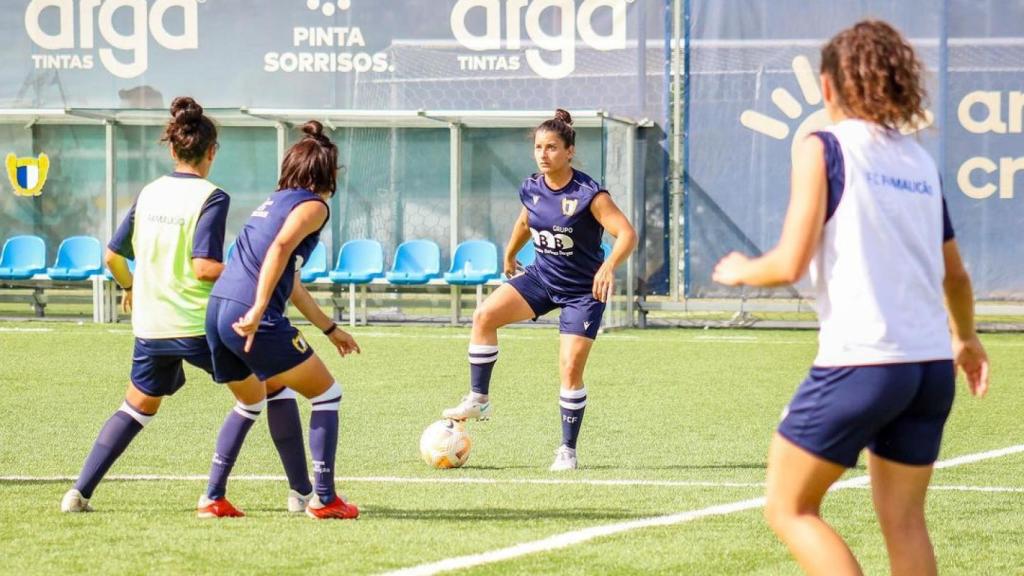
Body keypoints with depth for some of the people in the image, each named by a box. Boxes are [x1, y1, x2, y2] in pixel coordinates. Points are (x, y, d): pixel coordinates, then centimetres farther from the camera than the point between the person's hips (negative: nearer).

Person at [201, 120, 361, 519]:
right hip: (253, 321, -8)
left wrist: (330, 329, 40)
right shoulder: (312, 206, -1)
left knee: (250, 402, 29)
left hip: (217, 310, 8)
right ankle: (324, 499, 7)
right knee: (326, 394, 8)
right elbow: (280, 248, -21)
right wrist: (257, 312, -26)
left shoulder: (275, 202, 26)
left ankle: (213, 497, 24)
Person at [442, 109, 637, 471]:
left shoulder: (589, 194, -21)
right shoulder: (531, 189, -2)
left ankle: (568, 450, 5)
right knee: (484, 315, -17)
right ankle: (478, 401, -7)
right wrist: (510, 254, 35)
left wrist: (608, 267, -43)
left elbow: (626, 234, -26)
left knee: (570, 369, -10)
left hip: (583, 290, -5)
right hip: (542, 276, 5)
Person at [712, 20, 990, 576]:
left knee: (789, 508, 6)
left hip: (859, 363, -6)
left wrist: (741, 271, 10)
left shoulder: (823, 150, -4)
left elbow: (790, 263, -12)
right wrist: (967, 338, 42)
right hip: (931, 364, 6)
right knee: (904, 520, 13)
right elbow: (955, 275, 23)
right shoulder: (920, 160, 13)